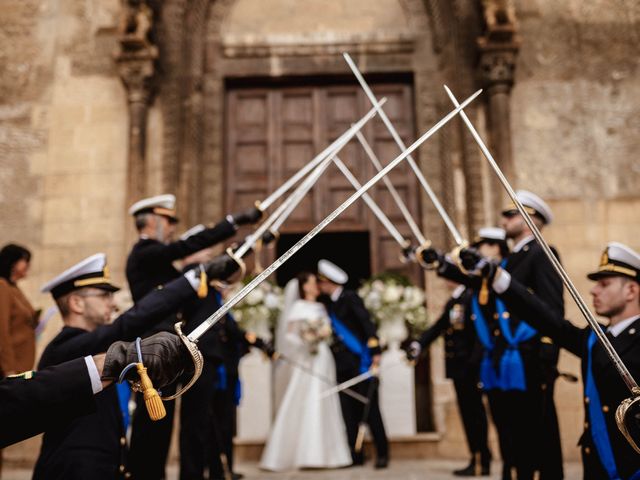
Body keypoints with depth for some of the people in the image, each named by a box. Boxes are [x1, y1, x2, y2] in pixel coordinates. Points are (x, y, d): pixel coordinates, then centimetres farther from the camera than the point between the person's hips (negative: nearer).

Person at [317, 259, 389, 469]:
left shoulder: (350, 298, -7)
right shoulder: (328, 303, 13)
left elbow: (367, 324, -13)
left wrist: (375, 352, -20)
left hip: (360, 361, -7)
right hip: (342, 363, 7)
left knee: (369, 408, -2)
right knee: (348, 410, 7)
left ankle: (382, 453, 8)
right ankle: (355, 454, 14)